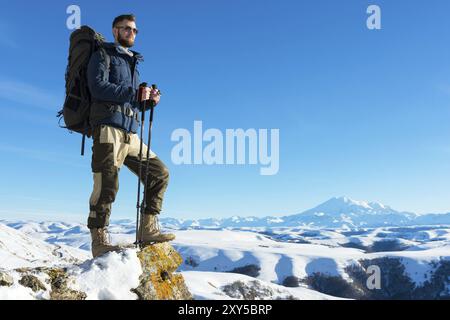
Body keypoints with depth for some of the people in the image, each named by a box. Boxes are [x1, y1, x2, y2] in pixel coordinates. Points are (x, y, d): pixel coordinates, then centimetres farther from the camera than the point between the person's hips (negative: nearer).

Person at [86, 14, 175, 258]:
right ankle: (99, 241, -8)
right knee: (107, 185, -14)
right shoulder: (103, 56, 8)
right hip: (108, 128, -8)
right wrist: (135, 93, -16)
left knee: (159, 173, 3)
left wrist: (148, 100, 6)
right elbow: (98, 87, -12)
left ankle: (148, 230, 4)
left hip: (131, 134, 8)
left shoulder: (133, 63, 30)